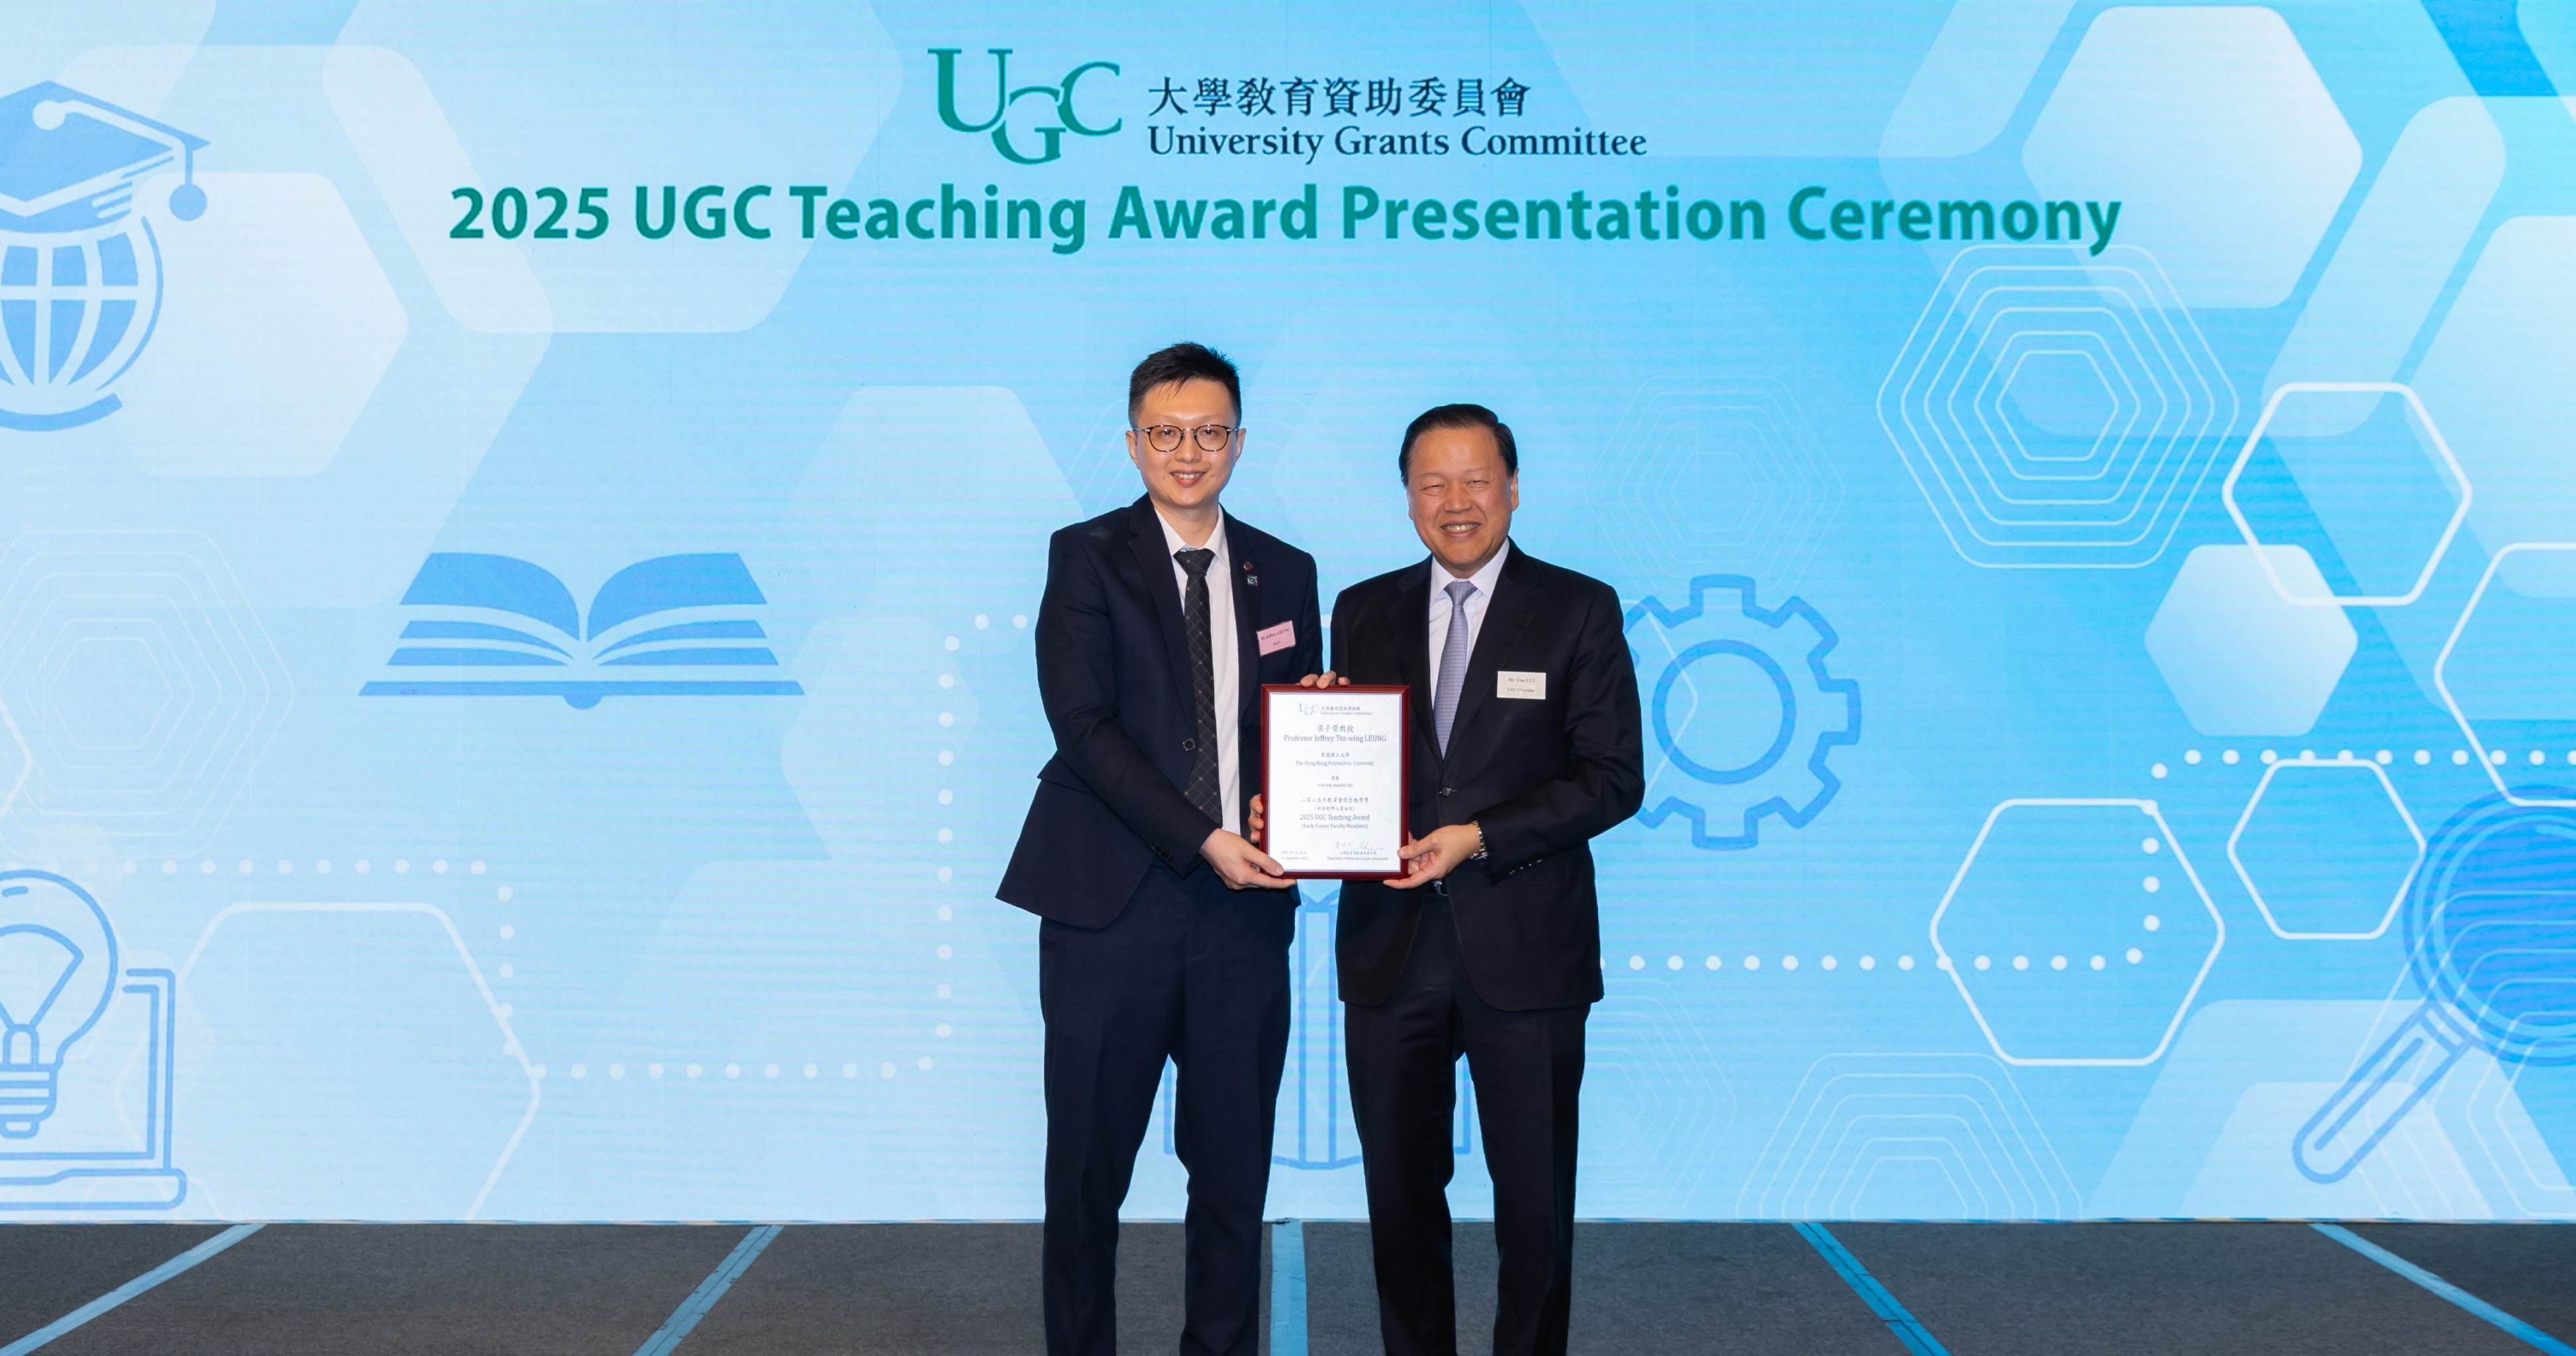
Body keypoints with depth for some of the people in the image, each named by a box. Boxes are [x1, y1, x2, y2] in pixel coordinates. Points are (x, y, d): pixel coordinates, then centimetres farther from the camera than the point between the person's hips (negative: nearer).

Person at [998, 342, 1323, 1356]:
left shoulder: (1284, 573, 12)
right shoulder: (1087, 557, 1)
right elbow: (1083, 726, -9)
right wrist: (1201, 839, -16)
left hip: (1243, 905, 3)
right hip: (1111, 898, -3)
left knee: (1234, 1160, 9)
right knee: (1088, 1162, 6)